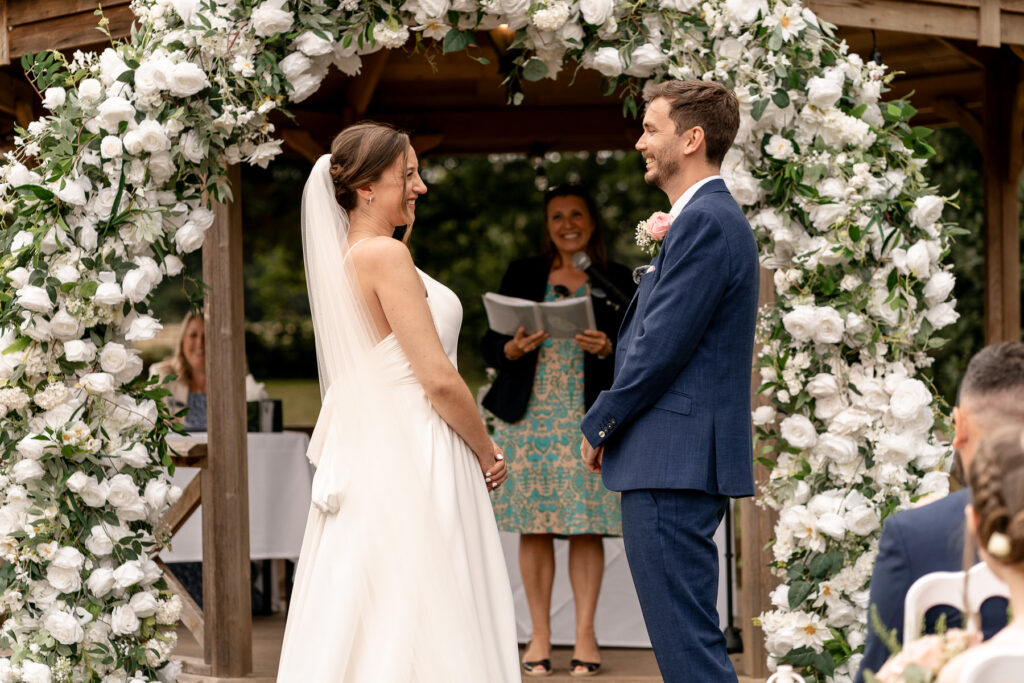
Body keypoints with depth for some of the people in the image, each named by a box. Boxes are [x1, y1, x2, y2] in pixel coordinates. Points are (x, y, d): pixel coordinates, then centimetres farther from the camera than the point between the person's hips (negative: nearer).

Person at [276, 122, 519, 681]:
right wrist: (488, 453, -5)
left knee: (359, 629, 9)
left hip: (367, 459, 9)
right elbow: (439, 379, -16)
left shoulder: (341, 257, 13)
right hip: (411, 464, -9)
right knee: (429, 632, -7)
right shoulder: (386, 256, -14)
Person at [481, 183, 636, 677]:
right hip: (530, 415, 1)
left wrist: (607, 348, -14)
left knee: (586, 527, -3)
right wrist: (513, 349, -11)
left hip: (589, 417, -1)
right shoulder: (521, 276, 11)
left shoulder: (616, 281, 8)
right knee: (534, 527, 0)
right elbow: (490, 344, 10)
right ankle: (539, 636, 5)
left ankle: (585, 635, 2)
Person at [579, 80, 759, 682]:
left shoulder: (705, 221, -14)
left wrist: (599, 427, -7)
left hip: (674, 465, -11)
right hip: (685, 466, 11)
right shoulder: (715, 217, 19)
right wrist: (613, 423, 14)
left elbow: (662, 345, -18)